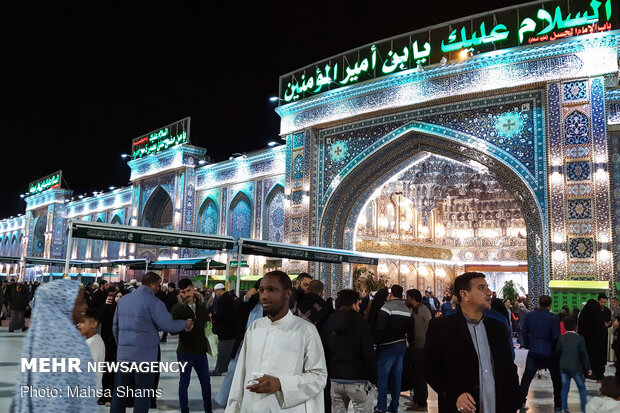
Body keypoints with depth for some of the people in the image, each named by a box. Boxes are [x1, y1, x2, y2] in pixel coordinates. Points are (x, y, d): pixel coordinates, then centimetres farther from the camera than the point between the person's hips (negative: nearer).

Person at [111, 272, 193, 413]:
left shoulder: (123, 299, 9)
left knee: (119, 393, 15)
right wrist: (185, 323, 3)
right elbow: (169, 326, -14)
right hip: (145, 355, -6)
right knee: (143, 396, 4)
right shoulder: (154, 302, -13)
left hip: (123, 353, 6)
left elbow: (115, 326, 17)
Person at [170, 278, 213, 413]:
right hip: (185, 351, -4)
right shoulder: (177, 308, -8)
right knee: (184, 381, 9)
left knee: (206, 382, 13)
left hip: (201, 350, 4)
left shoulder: (201, 305, 4)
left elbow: (208, 323, 17)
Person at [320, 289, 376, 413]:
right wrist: (373, 378, -3)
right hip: (358, 380, -5)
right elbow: (369, 353, -12)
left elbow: (323, 352, 10)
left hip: (335, 380, 5)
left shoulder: (328, 322, 6)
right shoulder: (360, 322, -9)